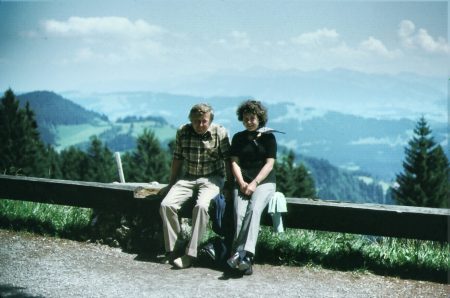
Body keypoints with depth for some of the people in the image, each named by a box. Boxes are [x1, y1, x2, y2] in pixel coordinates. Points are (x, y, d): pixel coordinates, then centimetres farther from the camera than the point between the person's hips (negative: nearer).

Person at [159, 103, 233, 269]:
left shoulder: (220, 133, -6)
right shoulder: (182, 132, 2)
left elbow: (228, 160, -3)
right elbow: (177, 159, 10)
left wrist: (229, 185, -7)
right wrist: (171, 184, 13)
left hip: (212, 179, -3)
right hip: (187, 178, 4)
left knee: (201, 206, -33)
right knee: (166, 204, -20)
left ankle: (190, 254, -27)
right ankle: (172, 250, -8)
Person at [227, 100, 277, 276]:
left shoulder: (268, 137, 8)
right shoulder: (238, 138, 17)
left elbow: (269, 164, -1)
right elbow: (234, 162, 8)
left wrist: (254, 183, -13)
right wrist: (242, 183, -9)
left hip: (264, 182, -2)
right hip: (243, 182, 2)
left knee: (254, 210, -30)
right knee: (240, 213, -25)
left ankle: (240, 254, -41)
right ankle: (245, 259, -34)